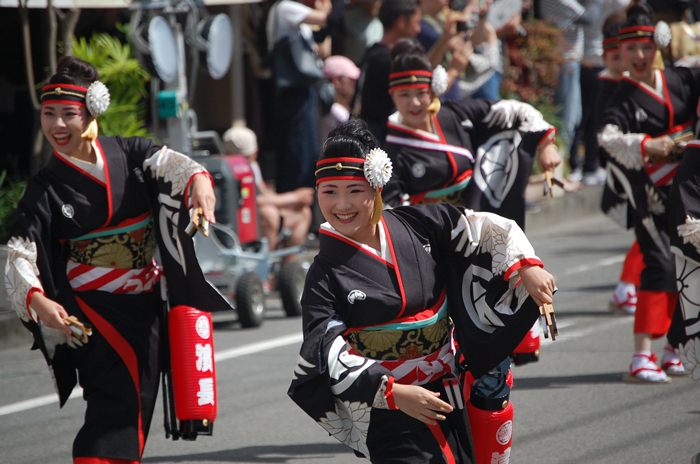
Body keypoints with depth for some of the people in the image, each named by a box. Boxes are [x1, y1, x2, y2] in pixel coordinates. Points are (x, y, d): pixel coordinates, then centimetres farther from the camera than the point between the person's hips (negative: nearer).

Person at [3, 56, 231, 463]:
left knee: (137, 409, 12)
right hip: (91, 308, -4)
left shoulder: (128, 154, 1)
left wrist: (199, 181, -40)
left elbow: (171, 164, -16)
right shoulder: (46, 189, -7)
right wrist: (37, 300, -34)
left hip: (144, 303, 4)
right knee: (117, 400, -18)